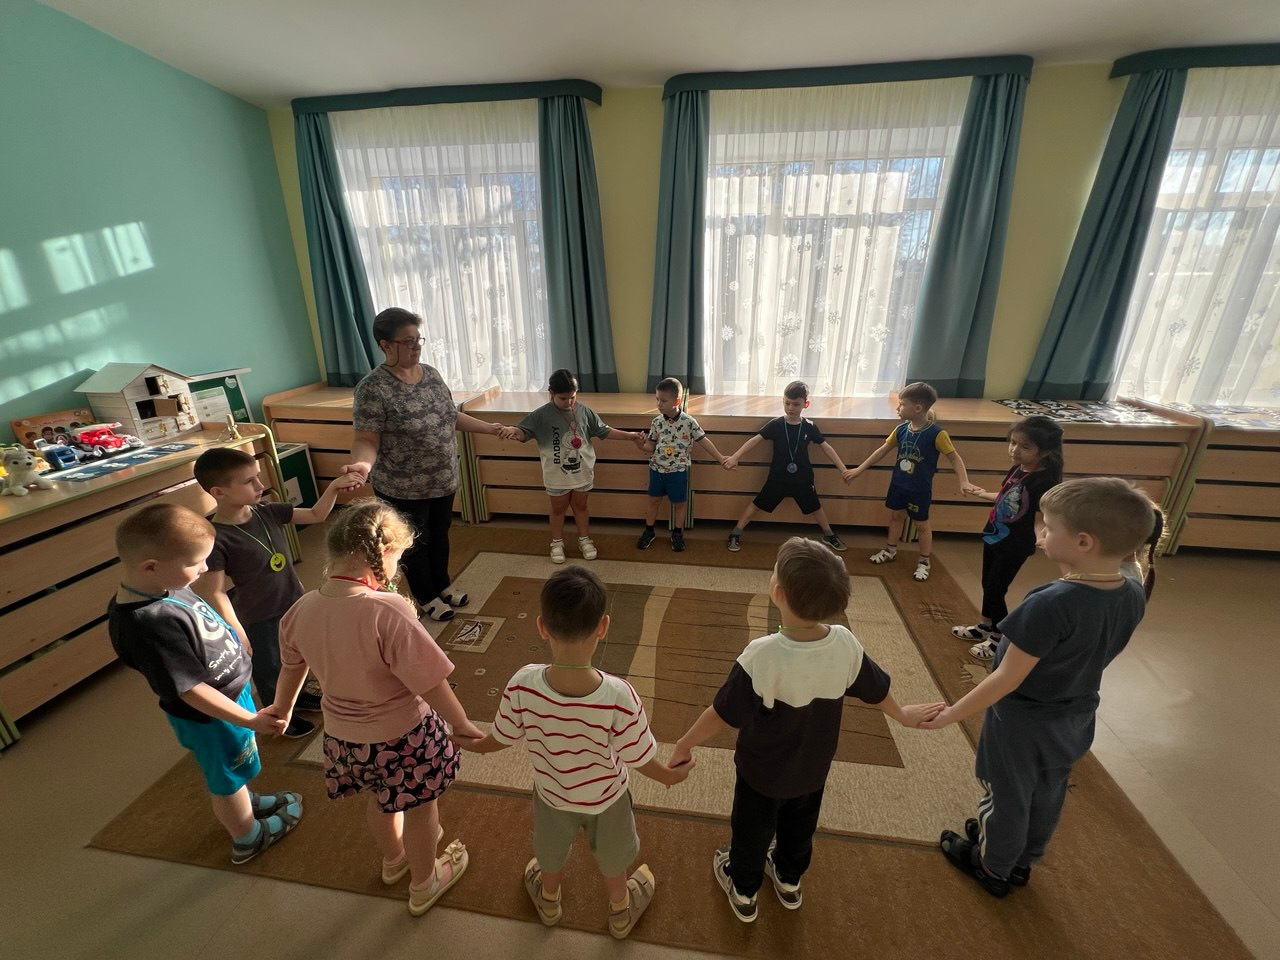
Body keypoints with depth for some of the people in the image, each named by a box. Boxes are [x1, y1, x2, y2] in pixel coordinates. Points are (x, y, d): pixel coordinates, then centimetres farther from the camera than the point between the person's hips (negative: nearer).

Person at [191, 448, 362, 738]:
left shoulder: (267, 510, -10)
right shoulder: (216, 539, -27)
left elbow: (315, 515, -1)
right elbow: (215, 594, -24)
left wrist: (333, 487, -17)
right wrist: (237, 635, -24)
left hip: (294, 603, 6)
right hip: (259, 620, -6)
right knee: (269, 670, 19)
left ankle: (296, 695, 56)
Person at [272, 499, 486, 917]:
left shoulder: (302, 609, -13)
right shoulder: (388, 611, -34)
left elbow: (291, 667, 7)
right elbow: (431, 684, -29)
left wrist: (281, 710, 26)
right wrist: (464, 728, -14)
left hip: (342, 735, 6)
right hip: (402, 738, -6)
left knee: (381, 799, 33)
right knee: (419, 809, 23)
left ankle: (393, 859, 61)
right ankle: (424, 885, 49)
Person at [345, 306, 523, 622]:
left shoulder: (431, 373, 1)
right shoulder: (373, 388, -21)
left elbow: (450, 416, 12)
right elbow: (366, 440, -21)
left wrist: (492, 428, 8)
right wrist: (362, 464, -43)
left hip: (443, 480, 6)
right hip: (403, 489, -6)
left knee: (439, 535, 23)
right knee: (415, 544, 14)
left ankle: (443, 585, 46)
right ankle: (427, 598, 36)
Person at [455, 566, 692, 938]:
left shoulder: (522, 686, -36)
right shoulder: (618, 697, -41)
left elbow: (500, 739, -16)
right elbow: (641, 759, -24)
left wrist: (471, 743, 8)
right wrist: (671, 775, -1)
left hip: (551, 792, 1)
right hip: (606, 796, -1)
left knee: (551, 850, 35)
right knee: (612, 857, 32)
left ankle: (548, 900, 65)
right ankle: (621, 911, 61)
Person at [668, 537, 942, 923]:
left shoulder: (761, 656, -39)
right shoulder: (846, 644, -25)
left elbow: (722, 715, -28)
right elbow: (877, 690, -5)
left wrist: (685, 743, -10)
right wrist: (903, 715, 17)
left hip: (762, 772, -3)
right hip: (813, 769, 4)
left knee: (752, 830, 25)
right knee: (799, 828, 31)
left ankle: (743, 891, 50)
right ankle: (789, 880, 57)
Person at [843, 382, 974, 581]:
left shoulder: (936, 433, -22)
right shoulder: (901, 429, -7)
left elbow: (954, 457, -14)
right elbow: (882, 451, 3)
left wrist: (964, 481, -30)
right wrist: (858, 470, 4)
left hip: (920, 489, -5)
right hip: (898, 484, 5)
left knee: (922, 524, 10)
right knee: (895, 516, 20)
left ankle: (924, 561, 28)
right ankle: (890, 549, 40)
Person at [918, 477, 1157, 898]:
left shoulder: (1051, 604, -36)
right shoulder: (1133, 595, -13)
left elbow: (1007, 679, -27)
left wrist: (952, 714, -16)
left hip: (1023, 721, -7)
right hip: (1075, 718, 7)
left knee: (1007, 798, 19)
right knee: (1045, 798, 28)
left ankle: (993, 868, 43)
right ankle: (1021, 862, 52)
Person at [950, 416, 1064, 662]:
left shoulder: (1043, 481, -24)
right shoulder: (1016, 470, -1)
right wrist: (983, 494, 31)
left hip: (1015, 545, -8)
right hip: (994, 536, 8)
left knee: (996, 590, 4)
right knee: (988, 584, 20)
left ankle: (1001, 639, 25)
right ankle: (985, 627, 40)